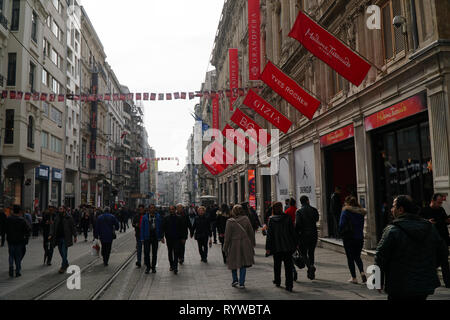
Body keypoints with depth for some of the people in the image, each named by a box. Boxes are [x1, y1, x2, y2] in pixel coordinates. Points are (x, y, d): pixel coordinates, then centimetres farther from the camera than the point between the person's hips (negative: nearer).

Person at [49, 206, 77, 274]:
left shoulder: (68, 217, -6)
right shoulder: (56, 218, 6)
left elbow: (73, 227, -2)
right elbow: (52, 226, 6)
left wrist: (75, 236, -3)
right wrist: (51, 234, -8)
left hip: (65, 238, -5)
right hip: (58, 238, 5)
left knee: (64, 252, -6)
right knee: (61, 252, 13)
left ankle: (63, 267, 2)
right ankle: (66, 264, 31)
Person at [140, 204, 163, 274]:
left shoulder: (158, 217, 1)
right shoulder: (145, 217, -1)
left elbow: (160, 227, 3)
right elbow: (142, 228, 1)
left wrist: (161, 237, -2)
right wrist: (142, 238, -4)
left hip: (155, 237, 1)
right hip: (147, 237, -1)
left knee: (154, 253, 9)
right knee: (146, 253, 1)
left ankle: (153, 267, 21)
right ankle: (148, 267, 15)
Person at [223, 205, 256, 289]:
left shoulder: (230, 221, -10)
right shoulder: (246, 219, -3)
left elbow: (227, 236, -7)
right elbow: (251, 232, 4)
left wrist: (225, 248, 1)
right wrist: (252, 243, 15)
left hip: (234, 244, -2)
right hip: (245, 244, 2)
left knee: (233, 262, 18)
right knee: (243, 264, 8)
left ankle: (235, 280, 16)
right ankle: (241, 283, 8)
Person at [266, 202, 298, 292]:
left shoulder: (271, 220, -5)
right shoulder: (287, 218, -6)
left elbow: (269, 235, -5)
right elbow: (292, 231, -3)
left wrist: (268, 248, -3)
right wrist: (296, 243, 6)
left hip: (276, 246, 1)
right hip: (287, 246, -1)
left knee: (277, 264, 19)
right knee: (288, 265, 3)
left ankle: (277, 281, 33)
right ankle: (289, 285, -1)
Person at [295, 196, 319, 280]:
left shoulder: (299, 211, -10)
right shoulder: (314, 210, 0)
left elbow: (297, 224, -16)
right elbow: (317, 219, 14)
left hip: (303, 235, -3)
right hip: (314, 234, 3)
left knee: (304, 253, 8)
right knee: (311, 253, 16)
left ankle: (310, 266, -18)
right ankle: (311, 274, 17)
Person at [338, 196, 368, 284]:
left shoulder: (346, 211, -10)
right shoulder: (361, 212, 6)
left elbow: (341, 225, -14)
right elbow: (362, 225, 9)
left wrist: (342, 233, 2)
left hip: (349, 238, -5)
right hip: (360, 238, 5)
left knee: (350, 258, 5)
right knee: (357, 257, 19)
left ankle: (354, 278, 7)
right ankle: (362, 272, -2)